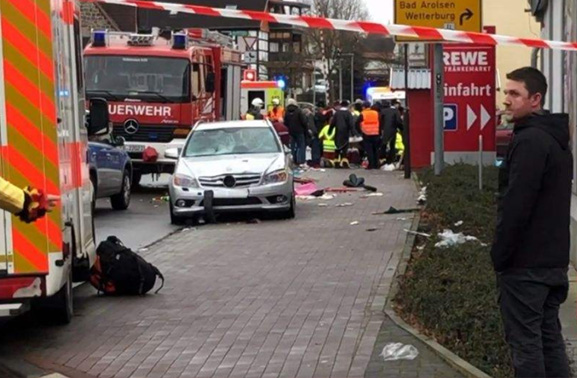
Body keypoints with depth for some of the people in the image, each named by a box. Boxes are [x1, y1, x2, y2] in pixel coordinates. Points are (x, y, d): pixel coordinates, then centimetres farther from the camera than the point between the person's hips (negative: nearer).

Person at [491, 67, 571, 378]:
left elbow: (516, 206, -22)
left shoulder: (529, 141, -18)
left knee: (524, 341, -4)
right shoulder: (556, 139, 14)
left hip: (525, 263, -10)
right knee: (549, 337, 14)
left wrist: (499, 256, -13)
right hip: (553, 260, 10)